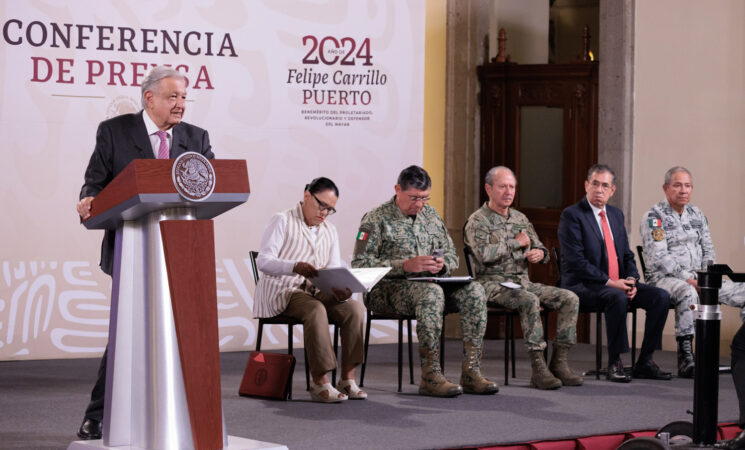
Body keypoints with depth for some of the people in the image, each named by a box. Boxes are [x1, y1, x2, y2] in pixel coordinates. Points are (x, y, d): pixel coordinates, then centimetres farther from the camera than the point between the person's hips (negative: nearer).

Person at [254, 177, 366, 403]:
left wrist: (340, 290, -15)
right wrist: (295, 267, -32)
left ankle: (347, 378, -22)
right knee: (316, 310, -37)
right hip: (283, 291, -6)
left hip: (317, 292, 6)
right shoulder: (282, 221, 1)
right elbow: (263, 261, -12)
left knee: (355, 308, -23)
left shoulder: (330, 231, 21)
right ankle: (320, 382, -37)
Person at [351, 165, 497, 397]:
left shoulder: (430, 215, 17)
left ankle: (471, 372, -24)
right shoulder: (376, 219, -3)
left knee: (473, 290, -20)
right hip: (388, 289, -6)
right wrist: (404, 266, -21)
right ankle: (431, 376, -38)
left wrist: (442, 264, -5)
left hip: (432, 282, 6)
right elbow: (360, 264, -12)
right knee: (432, 292, -38)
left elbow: (452, 254, 22)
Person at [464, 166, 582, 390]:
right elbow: (484, 254, -19)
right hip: (494, 283, -7)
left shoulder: (520, 218, 19)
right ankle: (538, 367, -35)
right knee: (530, 301, -36)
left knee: (569, 298, -13)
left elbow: (539, 247, 24)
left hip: (522, 282, 7)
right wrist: (516, 243, -9)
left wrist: (539, 252, -2)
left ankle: (559, 361, -14)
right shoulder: (478, 221, -3)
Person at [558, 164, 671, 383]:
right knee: (618, 297, -36)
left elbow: (627, 255, 18)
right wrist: (609, 282, -20)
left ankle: (645, 362, -7)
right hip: (582, 285, -7)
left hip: (617, 284, 7)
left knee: (661, 297, -12)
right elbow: (576, 261, -16)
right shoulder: (571, 215, -7)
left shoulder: (616, 215, 16)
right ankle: (614, 363, -25)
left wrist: (631, 280, -3)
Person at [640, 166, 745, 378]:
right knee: (688, 292, -40)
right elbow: (659, 258, -14)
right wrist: (688, 279, -21)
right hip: (663, 278, -7)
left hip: (697, 279, 7)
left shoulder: (697, 215, 17)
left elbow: (708, 251, 17)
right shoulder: (653, 217, -5)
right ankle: (685, 357, -40)